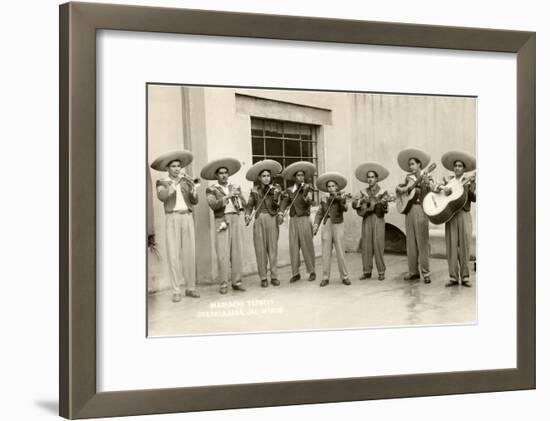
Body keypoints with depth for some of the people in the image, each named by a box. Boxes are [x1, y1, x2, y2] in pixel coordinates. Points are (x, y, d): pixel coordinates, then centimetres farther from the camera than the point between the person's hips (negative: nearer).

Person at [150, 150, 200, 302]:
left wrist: (192, 188, -16)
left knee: (189, 254, 2)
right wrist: (173, 183, -27)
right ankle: (176, 291, -4)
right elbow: (162, 197, -18)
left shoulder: (186, 181, 13)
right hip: (172, 220, -3)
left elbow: (195, 201, 3)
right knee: (173, 255, -8)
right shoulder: (162, 183, 3)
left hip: (187, 219, 3)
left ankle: (190, 288, 11)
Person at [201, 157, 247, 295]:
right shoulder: (211, 189, 6)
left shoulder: (236, 187, 16)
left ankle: (237, 282, 5)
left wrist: (238, 197, -9)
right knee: (223, 253, -7)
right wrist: (227, 197, -18)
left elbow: (243, 204, 9)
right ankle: (223, 284, -3)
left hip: (236, 219, 3)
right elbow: (213, 205, -10)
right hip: (221, 221, -3)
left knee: (237, 251, 0)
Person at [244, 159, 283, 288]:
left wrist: (275, 194, -18)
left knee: (272, 248, 0)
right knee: (260, 249, 0)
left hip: (272, 219, -1)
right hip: (259, 220, 1)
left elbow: (276, 205, -2)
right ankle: (263, 278, 4)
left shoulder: (276, 188, 6)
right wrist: (248, 214, -13)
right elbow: (250, 205, 6)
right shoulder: (255, 190, 9)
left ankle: (274, 276, 5)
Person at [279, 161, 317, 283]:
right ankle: (295, 273, 7)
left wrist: (305, 192, -27)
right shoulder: (289, 190, 10)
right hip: (293, 220, 3)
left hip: (304, 219, -2)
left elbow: (309, 202, -11)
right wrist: (281, 212, -18)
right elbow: (284, 202, 0)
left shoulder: (307, 188, 3)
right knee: (293, 247, 1)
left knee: (307, 246, 0)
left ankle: (312, 272, 8)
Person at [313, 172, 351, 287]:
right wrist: (316, 224, -8)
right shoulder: (324, 199, 11)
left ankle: (344, 277, 6)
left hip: (337, 226, -2)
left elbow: (345, 209, -13)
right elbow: (319, 213, 7)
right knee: (326, 253, 2)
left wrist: (342, 201, -31)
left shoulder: (341, 197, 4)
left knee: (340, 253, -4)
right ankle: (325, 278, 7)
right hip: (326, 226, 2)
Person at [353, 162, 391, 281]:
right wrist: (362, 201, -14)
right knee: (366, 246, 1)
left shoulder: (382, 192, 6)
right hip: (366, 220, 3)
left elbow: (384, 209, -3)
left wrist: (382, 203, -23)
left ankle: (381, 272, 2)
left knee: (378, 246, -6)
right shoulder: (363, 192, 14)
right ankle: (367, 272, 9)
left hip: (378, 220, -3)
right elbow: (354, 204, 3)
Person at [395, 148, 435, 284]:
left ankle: (426, 273, -6)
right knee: (411, 241, 4)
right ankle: (414, 271, 10)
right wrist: (401, 188, -6)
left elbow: (432, 188, -10)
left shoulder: (427, 176, 4)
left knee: (422, 240, -8)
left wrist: (427, 183, -28)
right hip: (409, 208, 4)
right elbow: (398, 188, 15)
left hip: (421, 209, -4)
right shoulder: (409, 177, 15)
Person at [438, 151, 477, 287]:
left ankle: (465, 277, 3)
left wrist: (468, 188, -19)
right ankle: (453, 277, 2)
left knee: (464, 246, -4)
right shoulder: (448, 180, 15)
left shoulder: (469, 181, 8)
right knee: (451, 246, -2)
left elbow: (474, 198, -4)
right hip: (450, 215, 2)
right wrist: (443, 187, -15)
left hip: (464, 215, -2)